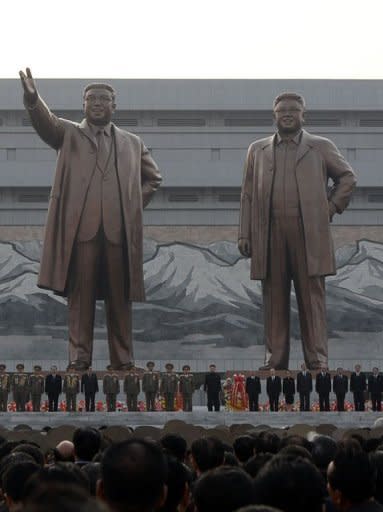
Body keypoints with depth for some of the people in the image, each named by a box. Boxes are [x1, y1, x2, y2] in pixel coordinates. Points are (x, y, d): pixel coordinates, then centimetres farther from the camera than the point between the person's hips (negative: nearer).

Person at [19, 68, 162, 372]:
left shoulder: (132, 143, 19)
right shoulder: (69, 134, 13)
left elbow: (153, 178, 27)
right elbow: (45, 122, -7)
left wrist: (134, 205, 12)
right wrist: (32, 98, -27)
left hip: (120, 231, 2)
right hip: (81, 228, -2)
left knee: (120, 298, 3)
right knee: (80, 296, -3)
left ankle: (122, 359, 8)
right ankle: (79, 357, 0)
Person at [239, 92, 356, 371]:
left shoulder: (321, 147, 11)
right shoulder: (258, 150, 16)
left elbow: (347, 177, 18)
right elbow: (248, 195, 13)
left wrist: (332, 207, 5)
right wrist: (245, 235, 6)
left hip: (309, 236, -2)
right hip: (270, 237, 2)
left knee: (312, 298, -3)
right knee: (274, 300, 2)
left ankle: (317, 360, 0)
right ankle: (275, 360, 6)